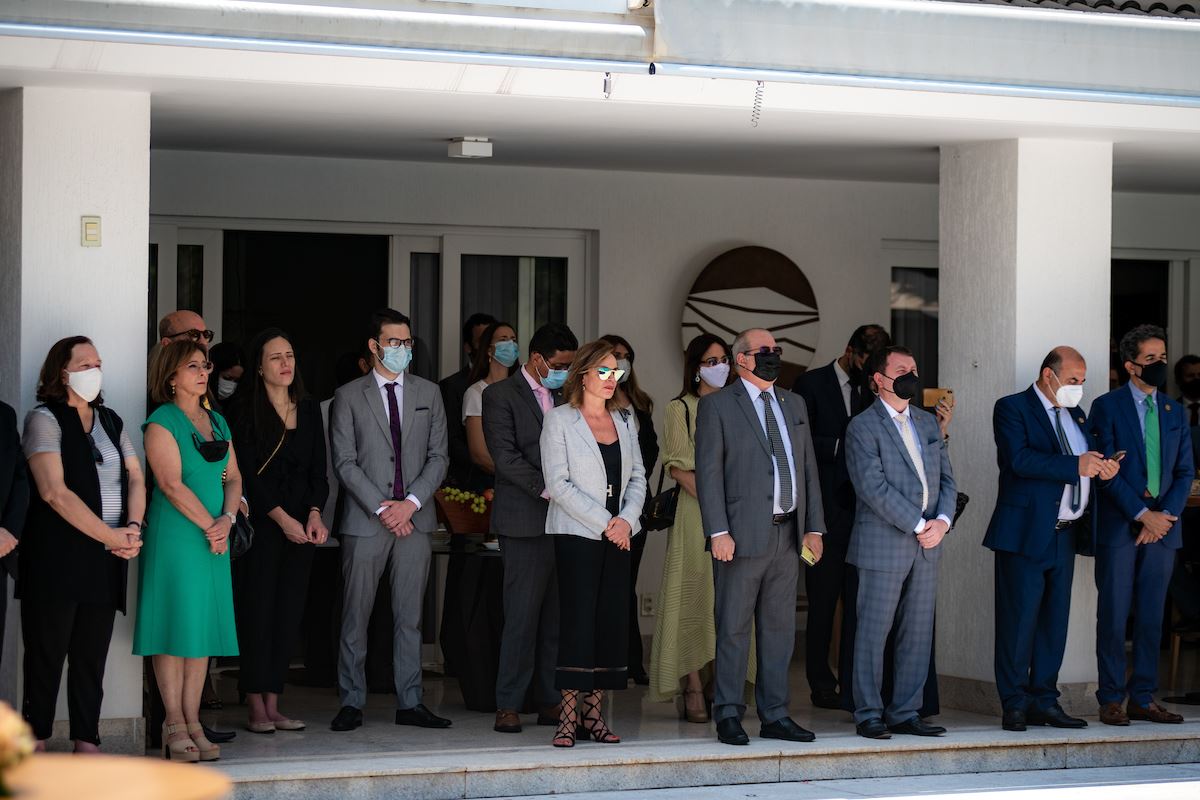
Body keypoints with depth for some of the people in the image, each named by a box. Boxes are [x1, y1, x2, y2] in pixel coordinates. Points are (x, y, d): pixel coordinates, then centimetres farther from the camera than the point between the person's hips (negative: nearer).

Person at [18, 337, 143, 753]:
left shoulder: (111, 421, 17)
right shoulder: (45, 419, -4)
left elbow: (135, 477, 13)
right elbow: (54, 492, -14)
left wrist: (133, 526, -8)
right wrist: (112, 537, -13)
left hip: (106, 561, 6)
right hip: (57, 558, -6)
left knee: (92, 656, 5)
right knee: (47, 654, -3)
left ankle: (87, 744, 7)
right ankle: (35, 746, 0)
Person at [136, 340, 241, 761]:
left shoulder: (218, 422, 16)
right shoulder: (162, 422, -7)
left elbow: (234, 477, 13)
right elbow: (172, 484, -14)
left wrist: (228, 518, -5)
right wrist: (209, 526, -12)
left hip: (214, 535, 7)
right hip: (174, 534, -7)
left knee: (204, 628, 5)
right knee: (175, 621, -6)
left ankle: (192, 723, 8)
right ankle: (175, 725, -2)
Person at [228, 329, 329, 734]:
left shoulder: (310, 410, 13)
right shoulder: (246, 411, -4)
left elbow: (318, 469, 11)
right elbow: (246, 473, -9)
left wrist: (314, 514, -6)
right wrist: (283, 519, -14)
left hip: (301, 526, 5)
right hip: (261, 526, -5)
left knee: (289, 614, 4)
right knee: (257, 611, -5)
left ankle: (273, 705, 8)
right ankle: (256, 709, -1)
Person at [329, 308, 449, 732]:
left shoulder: (428, 393, 12)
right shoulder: (349, 396, 3)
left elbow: (438, 456, 8)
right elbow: (345, 462, -3)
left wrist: (411, 502, -7)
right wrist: (381, 509, -11)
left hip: (414, 518, 3)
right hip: (365, 522, -3)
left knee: (410, 616, 5)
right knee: (356, 614, -1)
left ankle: (409, 702, 8)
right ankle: (352, 702, 5)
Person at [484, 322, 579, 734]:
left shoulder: (564, 396, 18)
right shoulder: (500, 395, -1)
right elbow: (506, 456, -10)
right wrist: (547, 489, -16)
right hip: (526, 522, -6)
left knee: (557, 616, 3)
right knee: (522, 615, -7)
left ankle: (550, 702, 7)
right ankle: (508, 706, -2)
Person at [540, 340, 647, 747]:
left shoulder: (624, 420, 13)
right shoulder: (559, 420, -2)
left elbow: (637, 477, 12)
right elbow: (558, 482, -10)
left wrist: (627, 519, -6)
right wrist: (603, 522, -14)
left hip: (618, 535, 5)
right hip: (577, 534, -5)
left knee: (612, 621, 1)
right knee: (577, 621, -9)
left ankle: (593, 713, 7)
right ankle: (569, 717, -6)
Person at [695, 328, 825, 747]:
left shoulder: (793, 404, 16)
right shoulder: (716, 406, -1)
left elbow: (808, 467, 16)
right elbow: (708, 472, -7)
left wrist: (814, 527, 9)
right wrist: (718, 532, -14)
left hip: (788, 534, 6)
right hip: (744, 534, -6)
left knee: (780, 628, 8)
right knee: (734, 628, -2)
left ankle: (775, 715, 14)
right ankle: (728, 715, 5)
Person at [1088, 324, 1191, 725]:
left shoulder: (1174, 412, 14)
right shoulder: (1107, 407, 0)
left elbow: (1185, 470, 11)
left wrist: (1166, 515, -4)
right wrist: (1141, 515, -12)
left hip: (1162, 526, 4)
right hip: (1119, 527, -4)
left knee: (1152, 617, 5)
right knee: (1114, 615, -4)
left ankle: (1143, 698, 11)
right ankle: (1111, 699, 2)